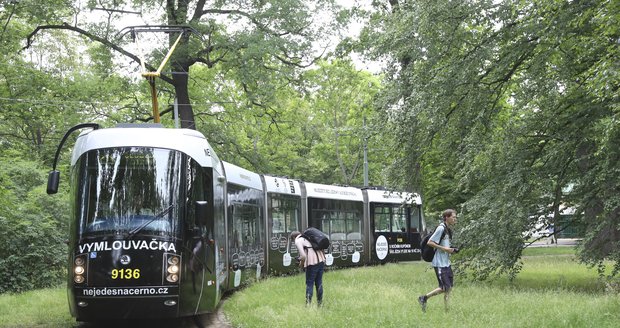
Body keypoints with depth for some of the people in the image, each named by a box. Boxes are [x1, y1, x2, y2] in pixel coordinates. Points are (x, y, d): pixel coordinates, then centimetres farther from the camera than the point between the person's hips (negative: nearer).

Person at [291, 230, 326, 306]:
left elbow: (303, 256, -13)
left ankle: (308, 304, -2)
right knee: (319, 283, 14)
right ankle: (320, 304, 18)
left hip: (312, 263, -7)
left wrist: (301, 263, 7)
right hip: (321, 260, 7)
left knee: (309, 284, 1)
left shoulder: (298, 241, 0)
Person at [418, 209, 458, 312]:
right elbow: (430, 242, -18)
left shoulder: (449, 230, 13)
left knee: (449, 287, 6)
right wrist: (444, 248, -19)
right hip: (439, 263, -9)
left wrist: (452, 250, 5)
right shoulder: (441, 228, -15)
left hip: (446, 263, 9)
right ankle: (424, 298, 6)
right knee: (445, 287, -8)